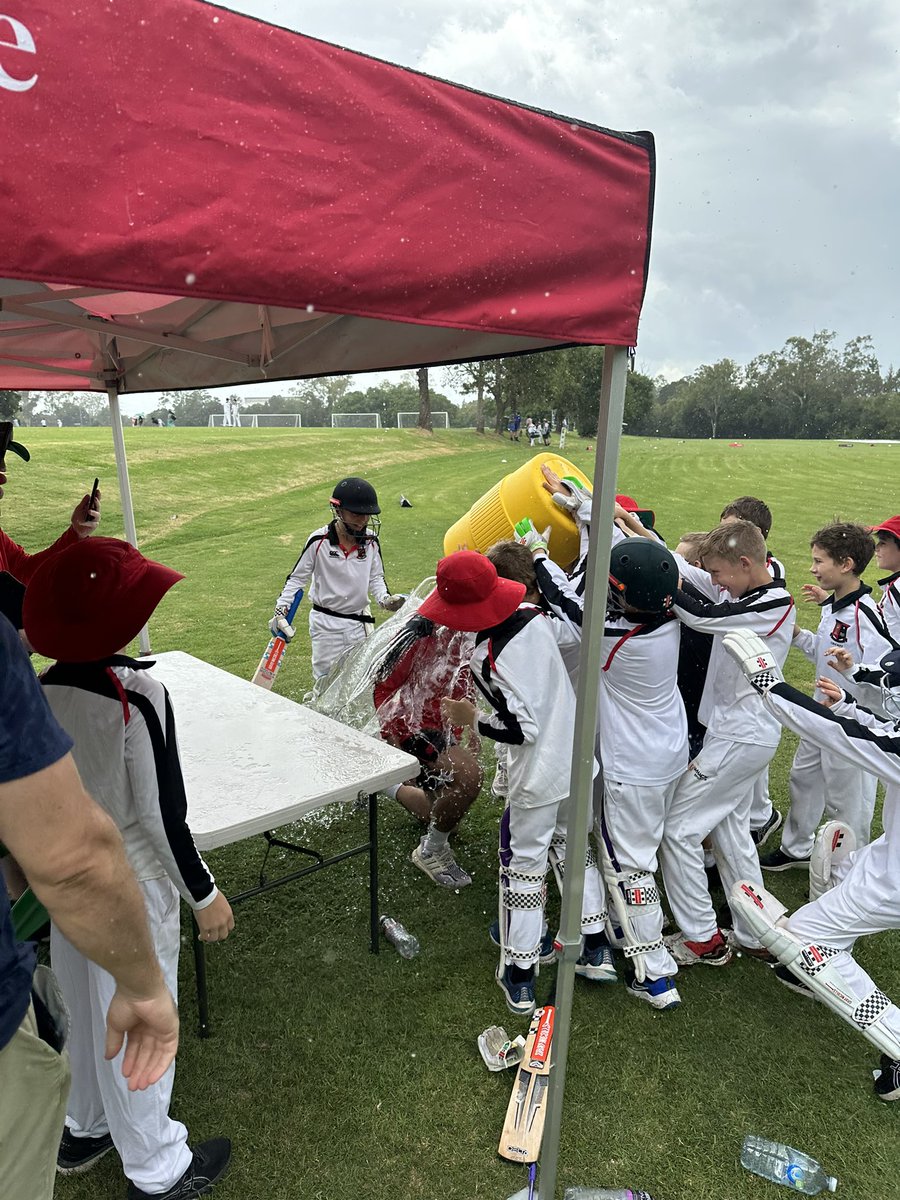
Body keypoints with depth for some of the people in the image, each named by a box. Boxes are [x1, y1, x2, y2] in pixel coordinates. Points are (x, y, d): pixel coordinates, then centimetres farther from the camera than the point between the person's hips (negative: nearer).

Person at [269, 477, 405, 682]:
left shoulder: (371, 541, -4)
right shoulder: (319, 541, -14)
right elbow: (297, 578, -2)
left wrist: (385, 598, -8)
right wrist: (281, 610, -9)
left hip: (359, 623, 3)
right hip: (326, 623, -3)